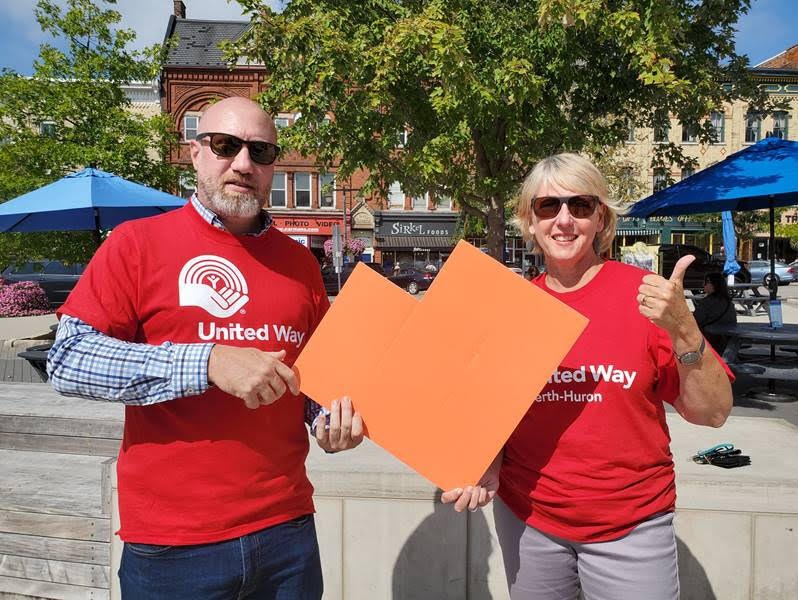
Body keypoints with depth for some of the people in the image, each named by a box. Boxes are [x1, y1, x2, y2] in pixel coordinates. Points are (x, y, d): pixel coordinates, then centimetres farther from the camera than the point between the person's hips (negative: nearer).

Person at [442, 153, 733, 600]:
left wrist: (682, 329, -23)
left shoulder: (643, 293, -9)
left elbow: (713, 412, -9)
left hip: (631, 527, -2)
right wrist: (487, 470, -8)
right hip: (525, 517, 3)